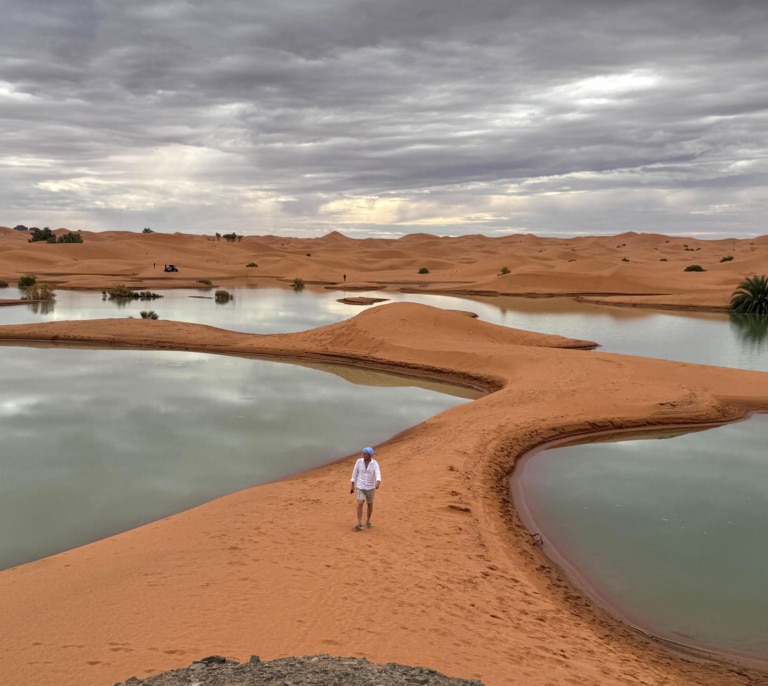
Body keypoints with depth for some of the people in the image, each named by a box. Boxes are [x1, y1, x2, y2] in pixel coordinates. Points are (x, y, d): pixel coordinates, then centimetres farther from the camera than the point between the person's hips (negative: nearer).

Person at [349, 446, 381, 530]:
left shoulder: (375, 463, -12)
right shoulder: (359, 461, -8)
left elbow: (378, 475, -26)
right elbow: (355, 473, 1)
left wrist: (377, 483, -47)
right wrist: (352, 486, 4)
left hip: (370, 487, 0)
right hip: (360, 487, 0)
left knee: (370, 505, 14)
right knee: (360, 504, -14)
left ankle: (368, 521, 36)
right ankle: (359, 525, -9)